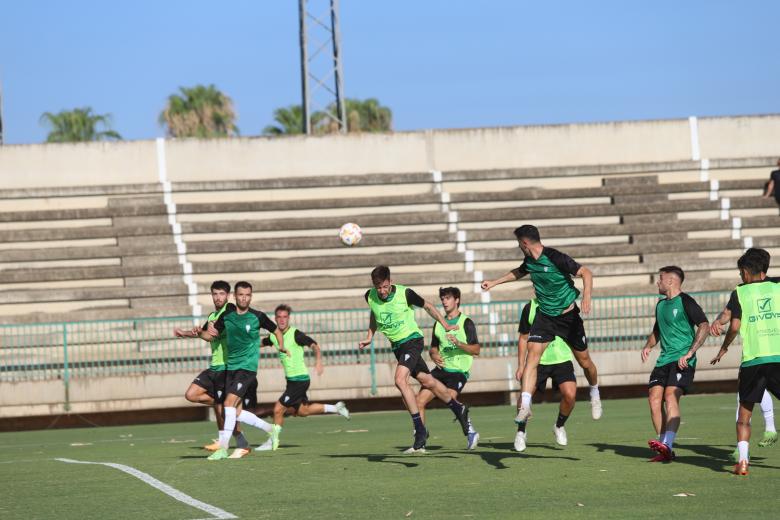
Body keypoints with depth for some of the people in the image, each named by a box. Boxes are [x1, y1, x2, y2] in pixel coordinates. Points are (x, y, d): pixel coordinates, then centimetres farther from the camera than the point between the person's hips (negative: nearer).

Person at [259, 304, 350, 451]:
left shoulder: (295, 334, -17)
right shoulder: (274, 336, 5)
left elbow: (314, 345, -25)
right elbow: (261, 343, 24)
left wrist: (318, 361, -42)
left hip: (299, 379, -8)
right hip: (291, 379, 8)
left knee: (278, 409, -9)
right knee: (302, 411, 18)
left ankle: (273, 441, 7)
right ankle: (336, 408, 33)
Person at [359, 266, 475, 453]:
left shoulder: (404, 293, -19)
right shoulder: (370, 297, -6)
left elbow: (427, 306, -1)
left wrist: (445, 325, 4)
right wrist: (369, 337, 10)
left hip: (412, 339, -6)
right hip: (396, 345, 6)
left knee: (400, 380, -23)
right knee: (426, 381, 14)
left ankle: (420, 429, -18)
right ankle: (458, 409, 36)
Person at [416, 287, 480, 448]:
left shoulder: (466, 322, -2)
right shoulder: (438, 323, 16)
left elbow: (476, 350, -7)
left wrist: (459, 343, -23)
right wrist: (434, 355, 1)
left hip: (459, 370, -6)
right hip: (441, 368, 6)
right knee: (419, 401, -6)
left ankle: (471, 431, -11)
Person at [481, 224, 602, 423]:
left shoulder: (555, 258, -22)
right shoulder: (529, 260, 0)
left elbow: (586, 273, -22)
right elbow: (519, 272, 25)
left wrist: (586, 297, -37)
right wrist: (494, 282, 27)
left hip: (568, 316, -5)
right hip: (545, 315, 5)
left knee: (584, 360, 8)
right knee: (532, 354, -16)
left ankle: (595, 395, 38)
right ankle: (525, 406, -23)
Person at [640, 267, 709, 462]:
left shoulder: (685, 302, -6)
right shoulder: (661, 304, 19)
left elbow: (704, 326, -15)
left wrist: (689, 353, -20)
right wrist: (648, 346, 12)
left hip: (682, 361, -8)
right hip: (664, 360, 8)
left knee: (671, 396, -25)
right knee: (654, 398, -6)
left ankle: (667, 444, -36)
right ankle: (666, 452, -2)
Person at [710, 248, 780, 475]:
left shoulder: (740, 293, 6)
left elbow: (735, 326, -1)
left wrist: (723, 349, 13)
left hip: (753, 359, -1)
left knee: (744, 413, 11)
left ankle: (742, 461, -2)